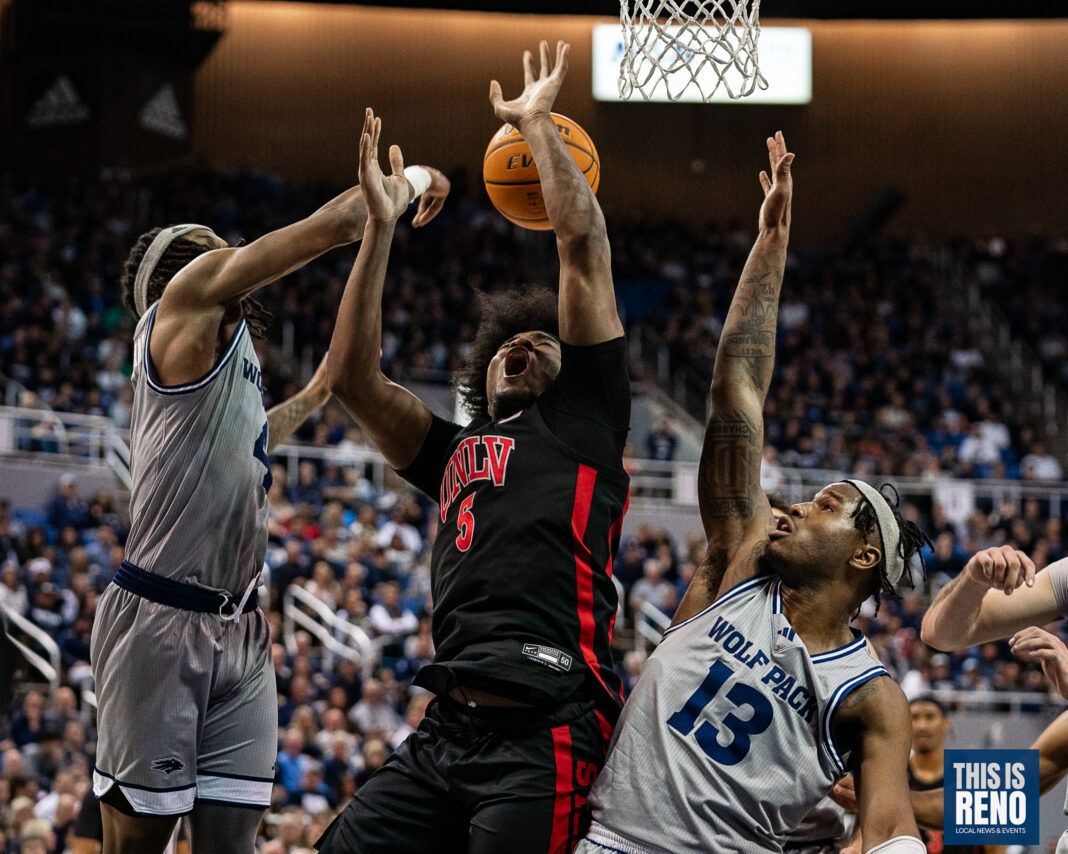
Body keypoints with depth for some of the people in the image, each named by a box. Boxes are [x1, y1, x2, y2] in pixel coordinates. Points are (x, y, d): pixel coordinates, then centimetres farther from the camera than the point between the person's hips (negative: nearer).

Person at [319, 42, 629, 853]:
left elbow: (584, 245, 6)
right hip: (448, 728, 6)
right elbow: (353, 377, 18)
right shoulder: (457, 453, 27)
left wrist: (538, 123, 15)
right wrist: (380, 227, 17)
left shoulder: (583, 418, 13)